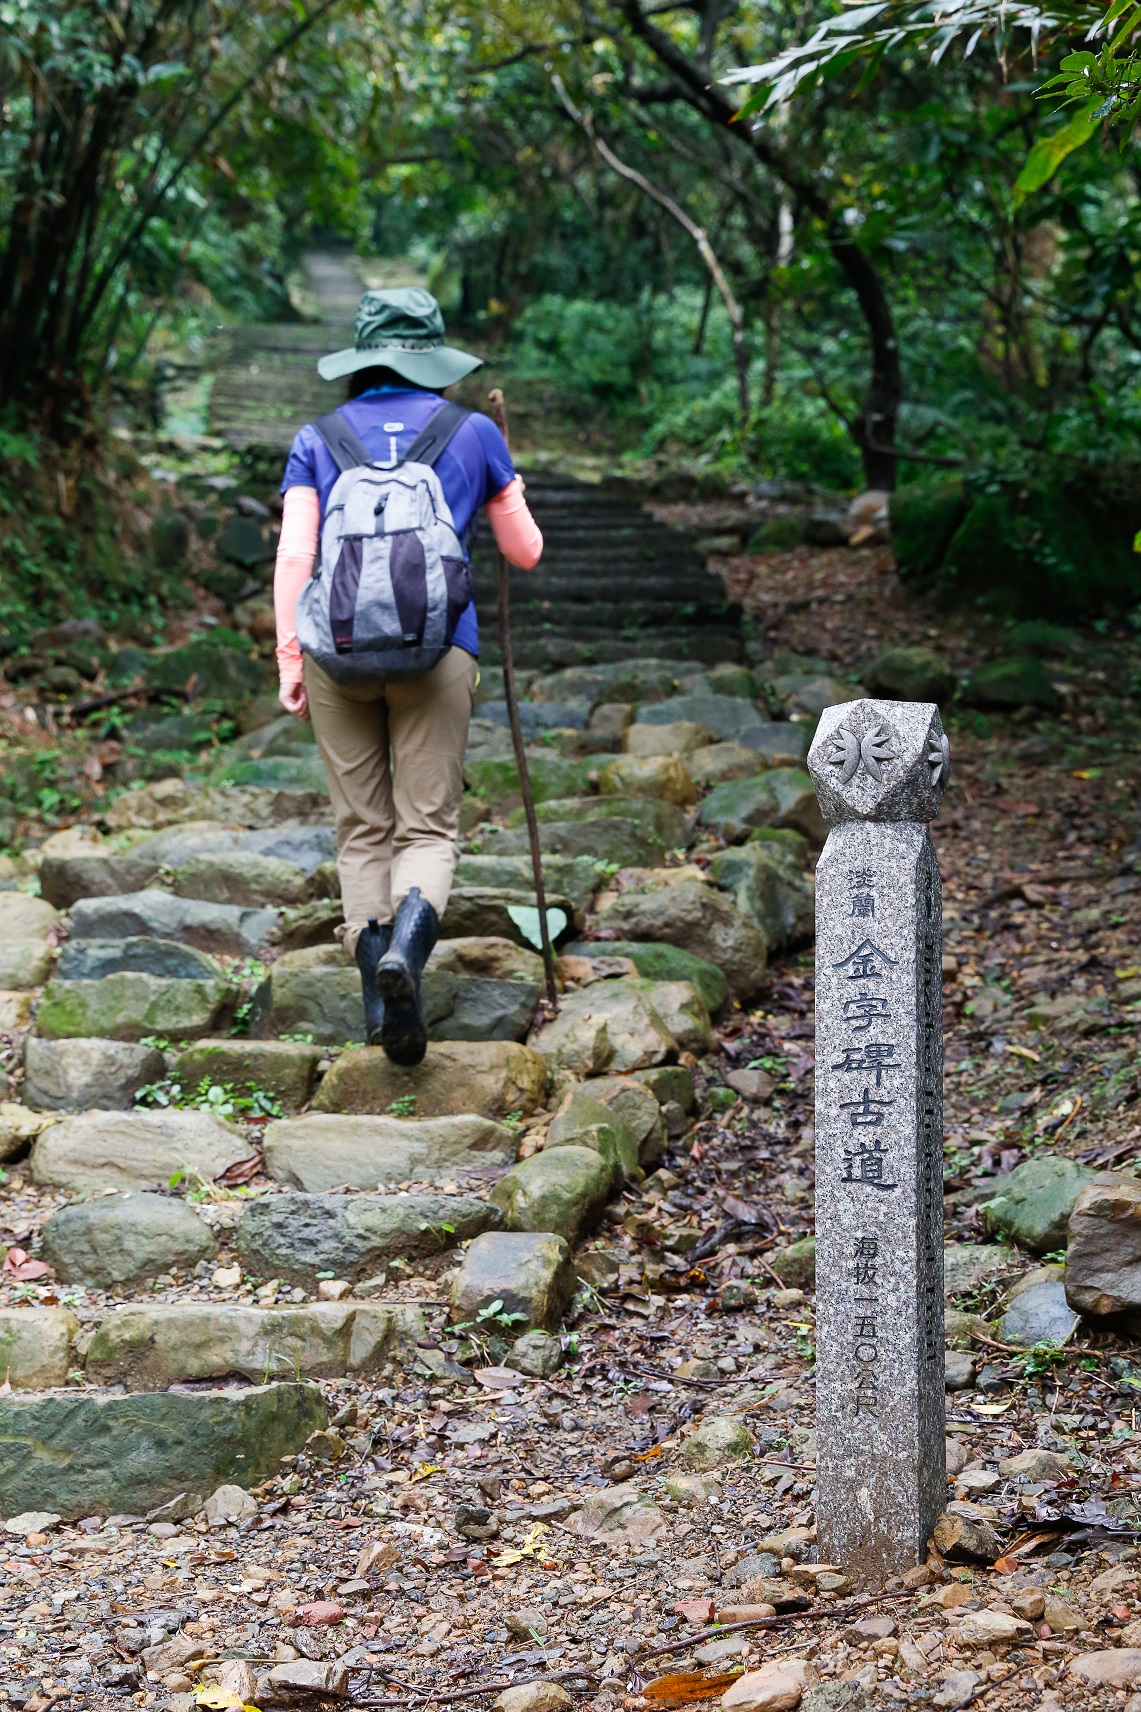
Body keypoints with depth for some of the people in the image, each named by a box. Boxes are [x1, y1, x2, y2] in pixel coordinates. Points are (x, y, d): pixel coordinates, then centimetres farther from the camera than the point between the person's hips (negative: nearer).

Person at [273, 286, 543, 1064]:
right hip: (437, 649, -1)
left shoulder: (318, 438, 10)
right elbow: (526, 551, 16)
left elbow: (293, 556, 0)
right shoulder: (473, 432, 9)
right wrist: (504, 477, 34)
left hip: (337, 648, 1)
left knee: (363, 827, 11)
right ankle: (406, 947, -27)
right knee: (429, 826, 2)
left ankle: (380, 998, 5)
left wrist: (289, 659, 3)